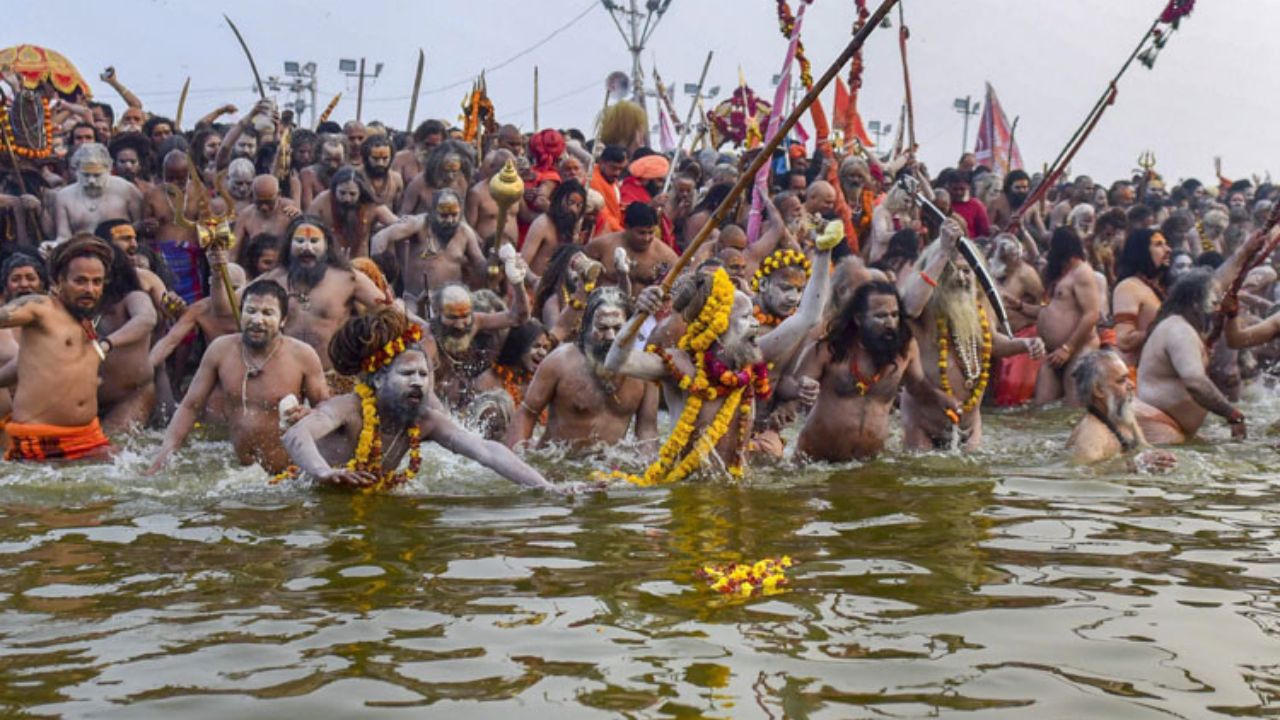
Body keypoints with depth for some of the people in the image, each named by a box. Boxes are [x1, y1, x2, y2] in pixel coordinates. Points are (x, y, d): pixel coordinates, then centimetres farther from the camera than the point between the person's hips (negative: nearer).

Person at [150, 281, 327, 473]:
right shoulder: (221, 349, 2)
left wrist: (307, 415, -19)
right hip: (237, 470, 3)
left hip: (287, 474, -3)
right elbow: (190, 407, 9)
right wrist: (165, 453, -3)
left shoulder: (302, 356, -6)